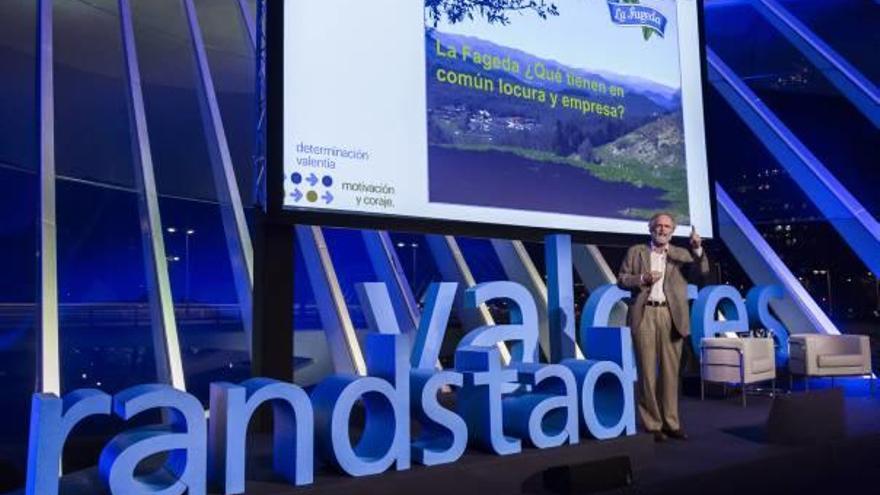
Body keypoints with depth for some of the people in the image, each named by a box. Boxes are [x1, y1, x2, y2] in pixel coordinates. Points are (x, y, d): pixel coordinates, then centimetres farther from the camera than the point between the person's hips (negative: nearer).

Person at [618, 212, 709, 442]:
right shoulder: (636, 251, 11)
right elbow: (621, 279, 7)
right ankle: (652, 424, 5)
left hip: (671, 316, 2)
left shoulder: (681, 254, 15)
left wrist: (698, 250, -14)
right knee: (647, 370, -1)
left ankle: (671, 422, 12)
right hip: (645, 314, -1)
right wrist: (642, 279, -10)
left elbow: (701, 273, 1)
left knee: (670, 371, 4)